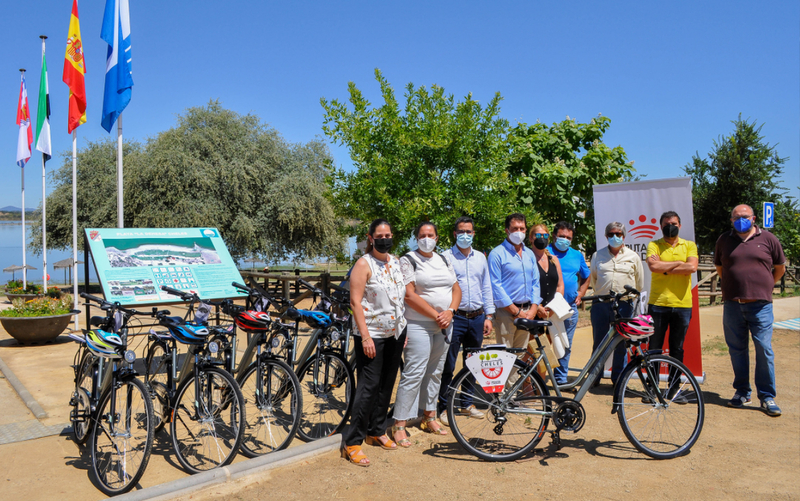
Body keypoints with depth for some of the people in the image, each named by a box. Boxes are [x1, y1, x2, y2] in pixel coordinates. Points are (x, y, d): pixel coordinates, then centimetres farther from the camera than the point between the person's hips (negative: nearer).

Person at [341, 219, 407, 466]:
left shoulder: (396, 262, 10)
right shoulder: (364, 264, -9)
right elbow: (355, 302, -14)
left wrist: (405, 329, 13)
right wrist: (365, 336, -19)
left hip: (396, 333, 7)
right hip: (372, 334, -7)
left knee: (387, 385, 13)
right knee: (369, 386, -8)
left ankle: (377, 431, 29)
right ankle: (352, 442, 1)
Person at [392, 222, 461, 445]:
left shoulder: (443, 260, 14)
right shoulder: (408, 261, -5)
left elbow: (456, 289, 13)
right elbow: (409, 295, -14)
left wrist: (450, 312, -6)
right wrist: (435, 314, -15)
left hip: (443, 326, 7)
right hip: (418, 325, -6)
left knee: (435, 373, 14)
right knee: (413, 374, -9)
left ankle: (429, 417, 27)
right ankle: (399, 425, -1)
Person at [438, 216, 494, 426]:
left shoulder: (480, 257, 13)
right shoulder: (446, 257, -2)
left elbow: (486, 288, 15)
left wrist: (489, 316, 9)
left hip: (477, 318, 5)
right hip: (455, 317, -5)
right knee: (448, 365, -2)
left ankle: (467, 403, 26)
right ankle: (444, 407, 9)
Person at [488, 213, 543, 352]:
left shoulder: (529, 254, 16)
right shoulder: (497, 254, -4)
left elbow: (535, 282, 15)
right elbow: (495, 286, -9)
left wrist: (533, 310, 1)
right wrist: (516, 311, -11)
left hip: (527, 313, 6)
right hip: (506, 313, -6)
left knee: (521, 356, 10)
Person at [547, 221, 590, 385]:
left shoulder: (577, 255, 14)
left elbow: (586, 277, 25)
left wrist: (580, 294, 11)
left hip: (570, 307, 5)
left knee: (566, 345, 10)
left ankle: (561, 378, 22)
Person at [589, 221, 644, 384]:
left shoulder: (633, 256, 9)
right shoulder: (598, 255, 11)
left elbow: (639, 282, 18)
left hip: (624, 305, 0)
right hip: (600, 304, 1)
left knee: (621, 343, 3)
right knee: (599, 342, 4)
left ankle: (618, 379, 14)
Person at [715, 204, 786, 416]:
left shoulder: (768, 239, 4)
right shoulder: (724, 240, 8)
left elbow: (780, 268, 15)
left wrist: (764, 286, 16)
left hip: (760, 305, -2)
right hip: (732, 304, 2)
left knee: (764, 349, -3)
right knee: (737, 350, 8)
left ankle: (767, 397, 7)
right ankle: (742, 392, 21)